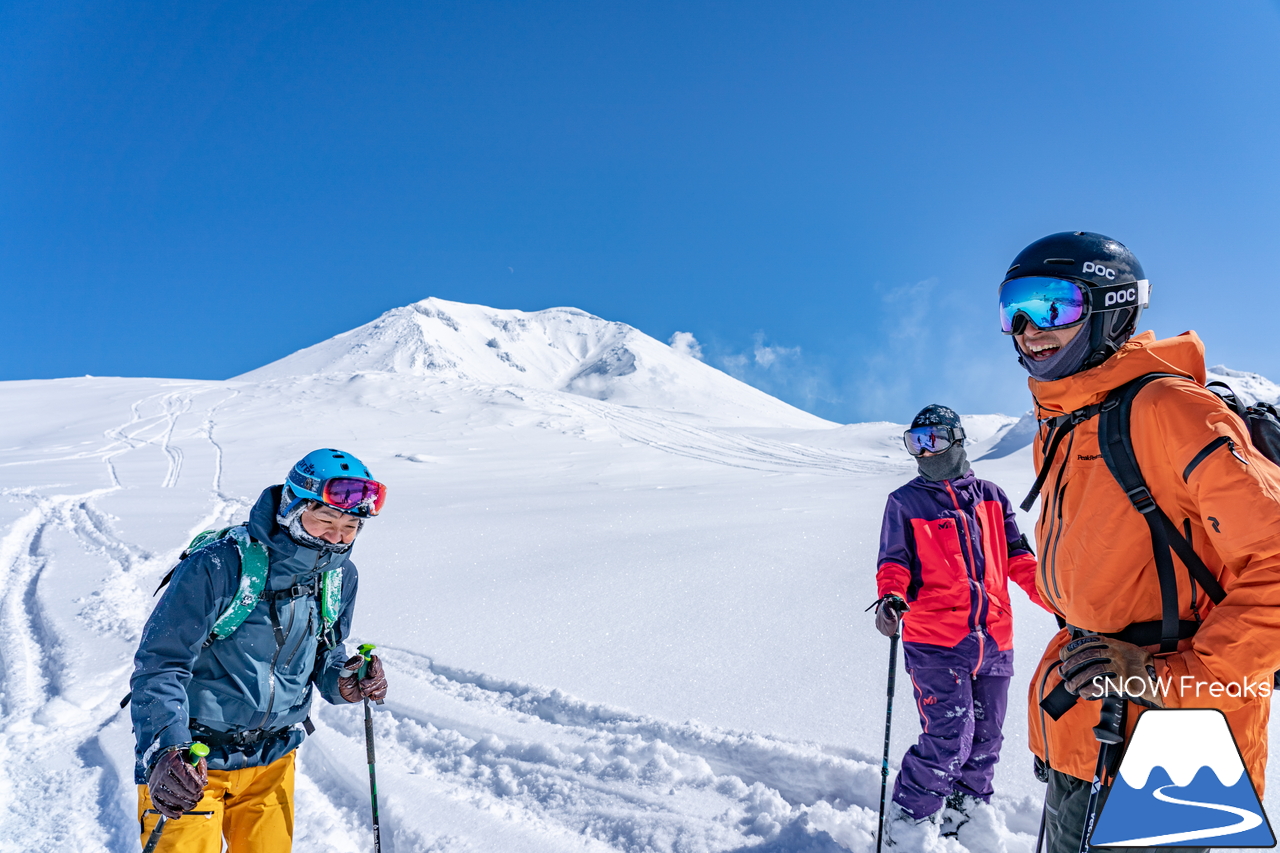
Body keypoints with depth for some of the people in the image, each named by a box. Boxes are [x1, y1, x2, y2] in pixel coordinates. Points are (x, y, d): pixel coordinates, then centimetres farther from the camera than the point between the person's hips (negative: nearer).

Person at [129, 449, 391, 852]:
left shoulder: (340, 576, -5)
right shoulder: (219, 567, -24)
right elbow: (160, 665, -23)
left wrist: (342, 680, -15)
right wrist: (165, 750, -37)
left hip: (273, 759, 5)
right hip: (190, 761, -5)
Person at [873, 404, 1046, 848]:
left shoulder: (991, 496, 12)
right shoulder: (905, 502, 3)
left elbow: (1017, 557, 13)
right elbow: (894, 562, 0)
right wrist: (892, 597, -20)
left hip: (993, 641, 4)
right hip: (934, 642, -4)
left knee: (985, 738, 14)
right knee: (949, 737, -11)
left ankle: (966, 814, 36)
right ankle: (906, 823, 9)